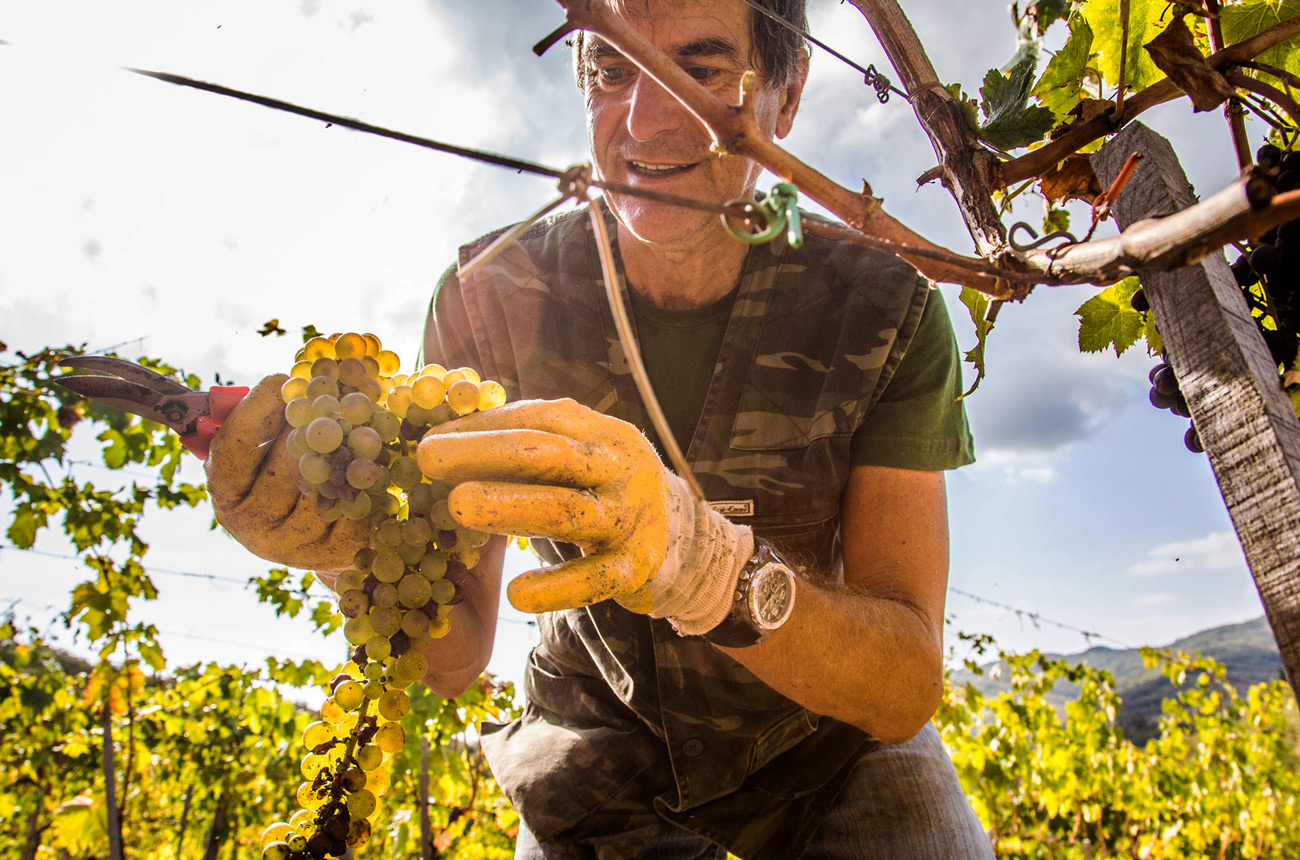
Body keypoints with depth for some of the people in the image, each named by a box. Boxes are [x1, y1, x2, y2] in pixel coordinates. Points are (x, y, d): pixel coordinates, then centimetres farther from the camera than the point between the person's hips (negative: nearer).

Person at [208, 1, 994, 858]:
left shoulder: (888, 314, -20)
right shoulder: (488, 299, -17)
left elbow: (907, 690, -25)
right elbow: (453, 661, -14)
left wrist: (703, 560, -44)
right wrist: (369, 540, -36)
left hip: (824, 735, 0)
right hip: (604, 739, 2)